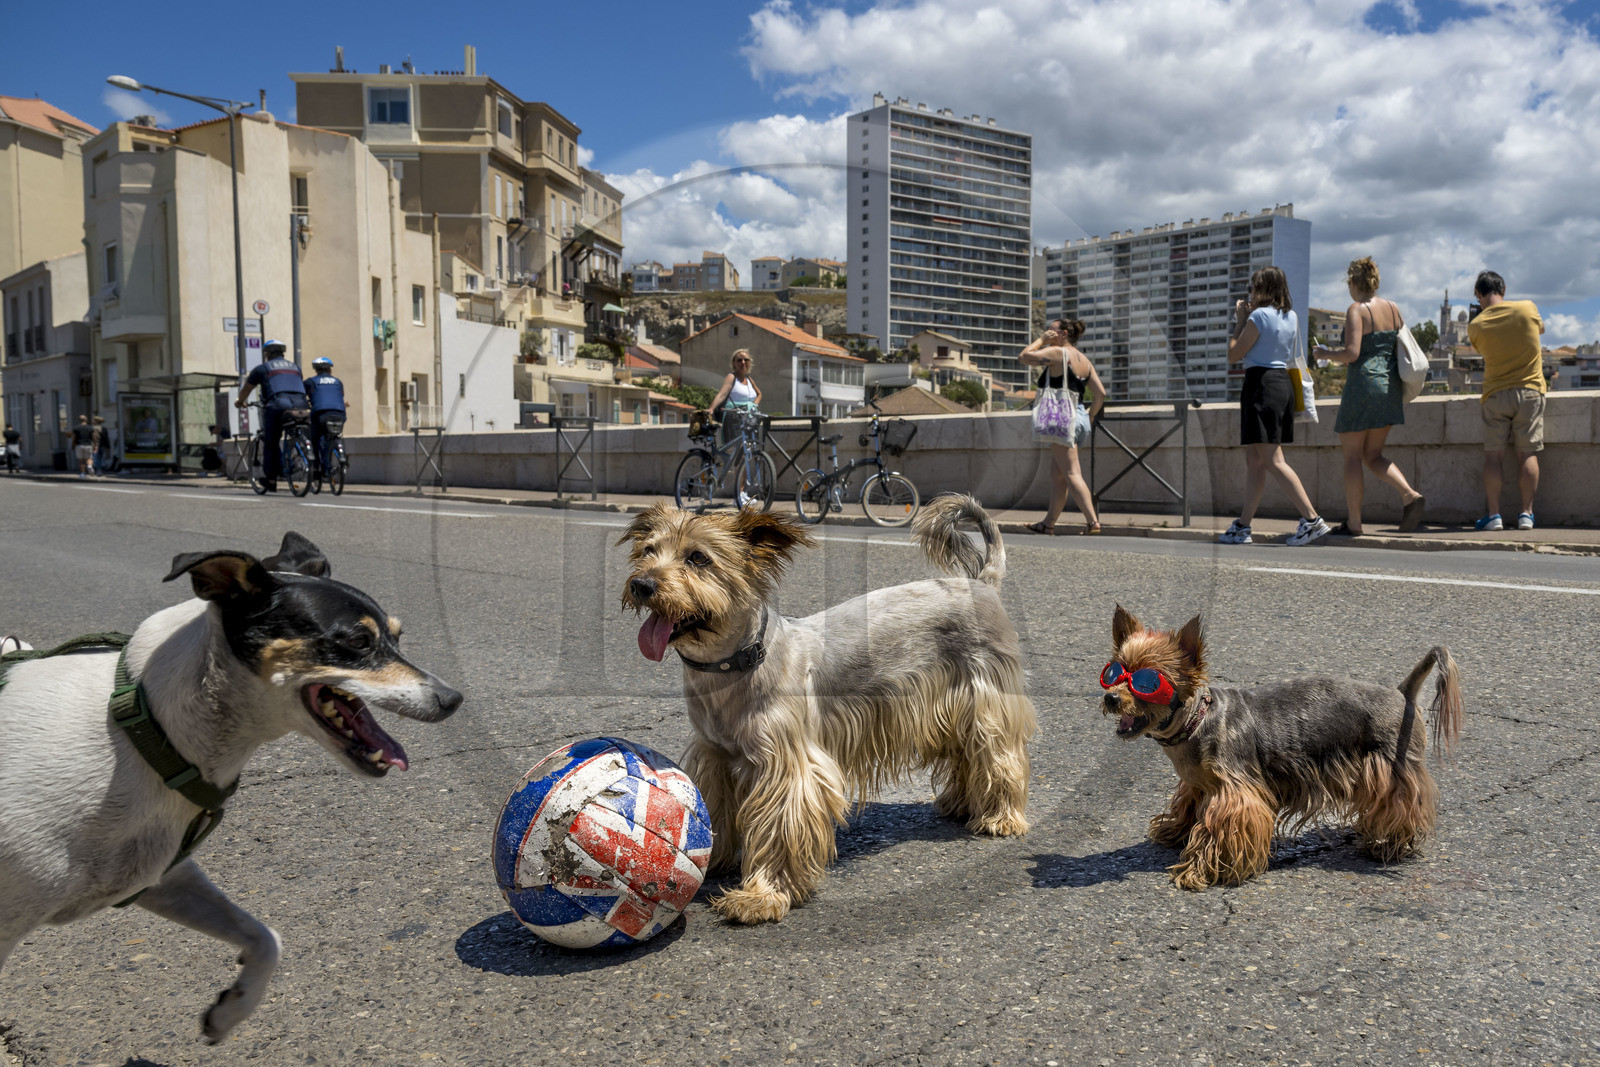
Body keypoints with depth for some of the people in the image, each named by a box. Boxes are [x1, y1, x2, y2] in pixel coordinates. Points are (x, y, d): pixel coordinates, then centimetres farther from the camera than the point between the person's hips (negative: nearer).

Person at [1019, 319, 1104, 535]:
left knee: (1072, 473, -11)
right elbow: (1101, 393, 13)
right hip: (1078, 417, 9)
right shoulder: (1084, 360, 16)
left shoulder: (1057, 353, -7)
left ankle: (1093, 521, -16)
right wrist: (1090, 416, 22)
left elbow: (1024, 356, -5)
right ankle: (1049, 523, 17)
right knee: (1057, 475, 12)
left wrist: (1042, 340, 5)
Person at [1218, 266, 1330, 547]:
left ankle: (1312, 519, -15)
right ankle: (1242, 525, 14)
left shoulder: (1258, 316, -10)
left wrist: (1240, 320, 5)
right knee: (1254, 459, 11)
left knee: (1273, 460, -10)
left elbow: (1233, 355, -7)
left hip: (1261, 383, -9)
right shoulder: (1291, 317, 13)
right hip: (1283, 383, 9)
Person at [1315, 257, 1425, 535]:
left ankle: (1354, 523, 4)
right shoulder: (1393, 308, 11)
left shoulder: (1356, 310, -10)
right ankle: (1410, 494, -7)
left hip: (1363, 383, -7)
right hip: (1389, 386, 7)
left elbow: (1352, 353, -19)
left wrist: (1327, 354, -1)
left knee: (1352, 455, 2)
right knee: (1373, 455, 15)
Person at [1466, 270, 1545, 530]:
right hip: (1530, 390, 1)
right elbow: (1540, 328, 20)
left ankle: (1493, 514, -1)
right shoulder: (1527, 308, -2)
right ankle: (1526, 513, 4)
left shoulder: (1475, 326, -4)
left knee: (1493, 454, 3)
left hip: (1495, 394, -1)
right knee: (1528, 454, 4)